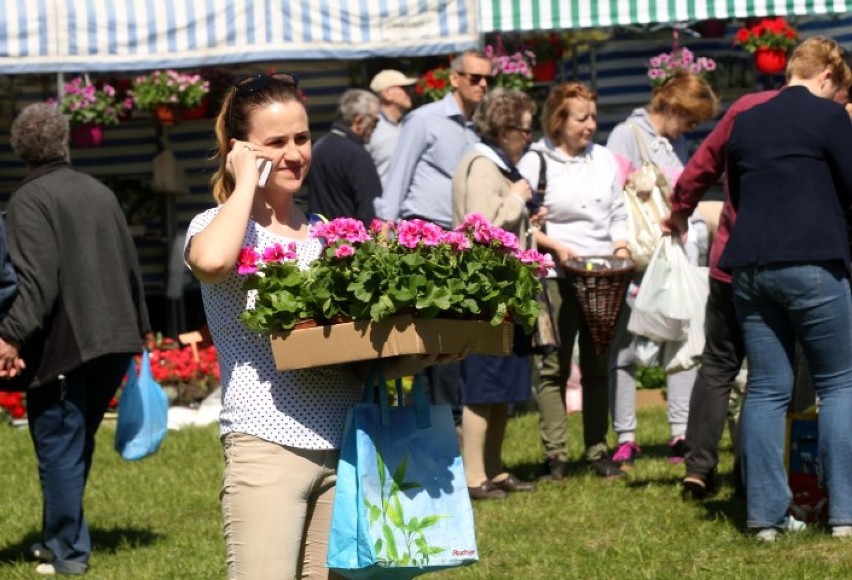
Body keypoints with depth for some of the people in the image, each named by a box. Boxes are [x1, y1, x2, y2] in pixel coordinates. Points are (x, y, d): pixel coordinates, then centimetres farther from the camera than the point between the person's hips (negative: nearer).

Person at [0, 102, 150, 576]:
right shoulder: (100, 192, 12)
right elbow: (131, 266, 18)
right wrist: (139, 326, 28)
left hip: (63, 344, -7)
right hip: (115, 342, 7)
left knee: (58, 447, 1)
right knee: (77, 444, 18)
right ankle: (61, 536, 25)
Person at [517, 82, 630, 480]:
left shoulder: (604, 160, 15)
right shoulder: (536, 162, -2)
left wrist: (621, 245, 3)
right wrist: (555, 246, -14)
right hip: (556, 277, -5)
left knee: (598, 367, 7)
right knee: (554, 367, -5)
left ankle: (597, 450, 12)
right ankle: (554, 454, -1)